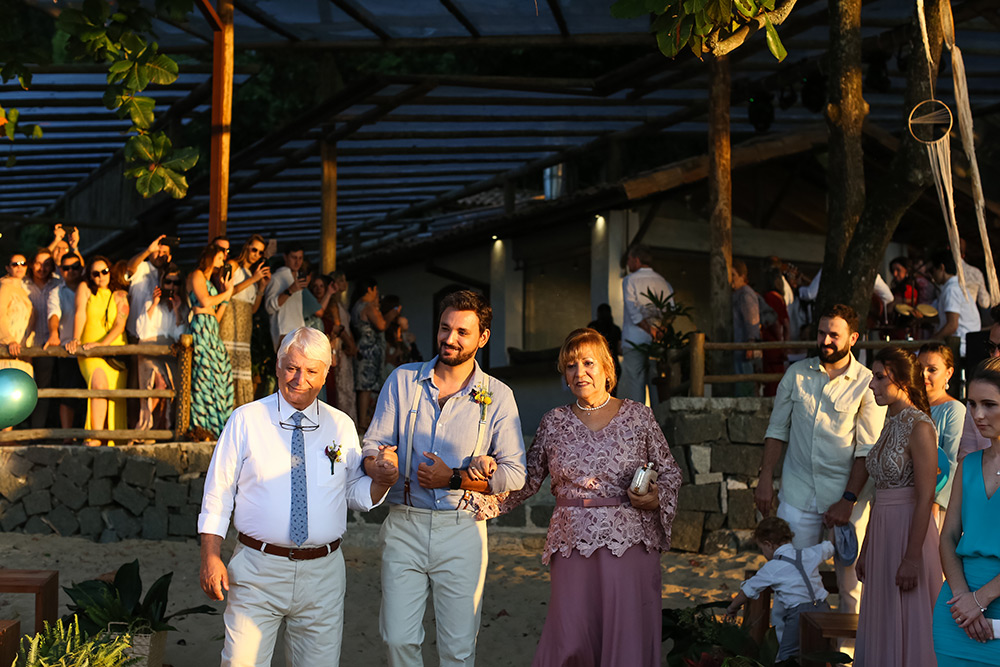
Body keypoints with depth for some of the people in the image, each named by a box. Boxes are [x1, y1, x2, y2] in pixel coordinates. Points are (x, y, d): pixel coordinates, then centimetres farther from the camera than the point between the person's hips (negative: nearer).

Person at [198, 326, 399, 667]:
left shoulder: (342, 426, 7)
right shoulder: (246, 421, 1)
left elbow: (357, 495, 11)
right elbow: (218, 494, 2)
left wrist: (381, 479, -10)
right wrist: (211, 557, -6)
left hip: (323, 575, 2)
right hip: (258, 570, -2)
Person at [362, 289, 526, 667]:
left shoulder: (498, 396, 1)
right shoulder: (403, 380, 6)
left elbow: (514, 473, -2)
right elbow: (373, 444, 6)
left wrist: (454, 479, -13)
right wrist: (379, 468, -18)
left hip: (461, 529, -1)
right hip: (404, 525, 1)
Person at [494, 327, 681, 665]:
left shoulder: (638, 416, 4)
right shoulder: (554, 422, 8)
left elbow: (670, 472, 9)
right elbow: (528, 479, 10)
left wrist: (656, 498, -10)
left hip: (630, 541, -1)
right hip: (573, 544, 1)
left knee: (628, 637, -2)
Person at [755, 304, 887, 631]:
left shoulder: (867, 384, -4)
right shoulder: (797, 373, 6)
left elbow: (868, 449, -6)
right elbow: (777, 428, 11)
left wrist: (848, 500, -12)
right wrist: (765, 478, 2)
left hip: (846, 493, -2)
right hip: (798, 491, 2)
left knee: (850, 576, 3)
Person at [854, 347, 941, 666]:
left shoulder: (919, 426, -14)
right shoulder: (891, 424, 12)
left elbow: (925, 498, -18)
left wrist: (912, 557, -21)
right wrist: (866, 549, 17)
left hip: (910, 531, -9)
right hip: (882, 531, 9)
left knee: (908, 626, -1)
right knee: (882, 625, 12)